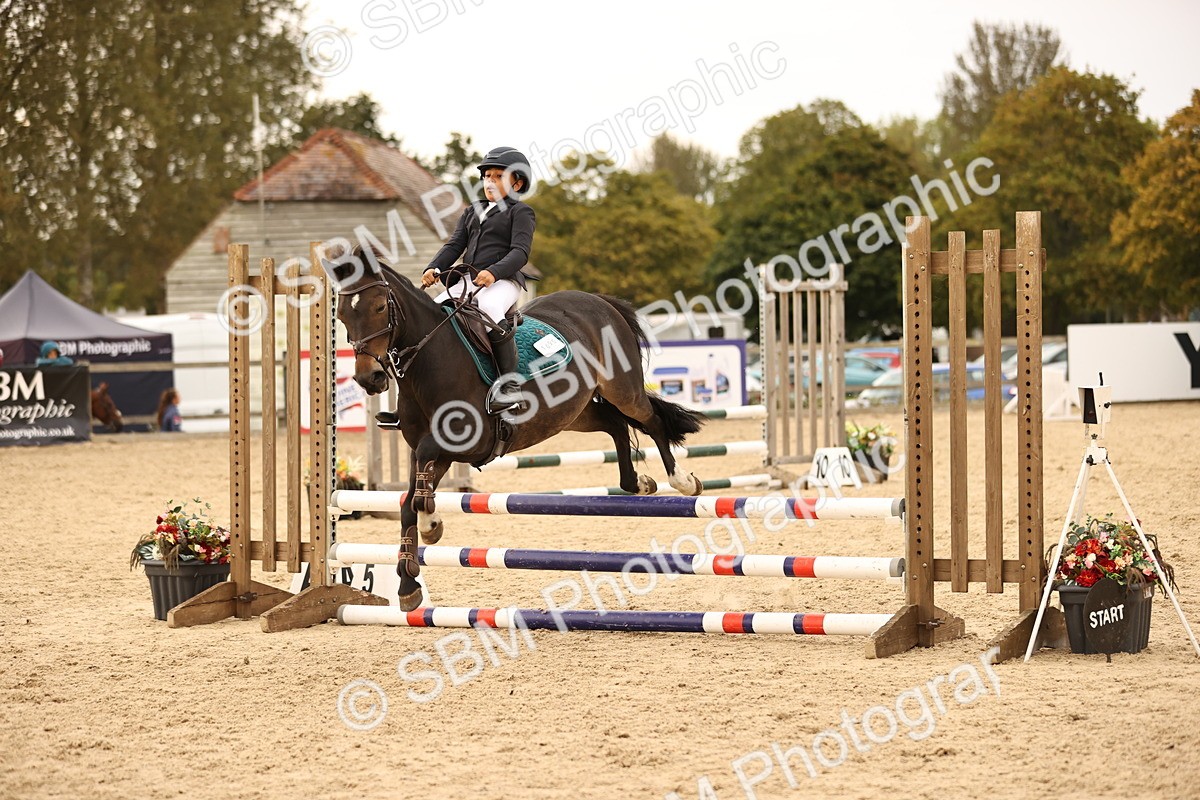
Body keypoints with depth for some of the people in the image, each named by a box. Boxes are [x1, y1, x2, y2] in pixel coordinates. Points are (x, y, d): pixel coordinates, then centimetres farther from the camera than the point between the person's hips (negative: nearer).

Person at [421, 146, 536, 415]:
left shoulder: (520, 212, 5)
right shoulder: (472, 212, 26)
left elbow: (520, 252, -9)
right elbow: (455, 245, 17)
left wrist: (494, 272, -26)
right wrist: (434, 269, -2)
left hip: (503, 280, -7)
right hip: (468, 281, 7)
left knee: (489, 310, -39)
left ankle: (510, 383, -36)